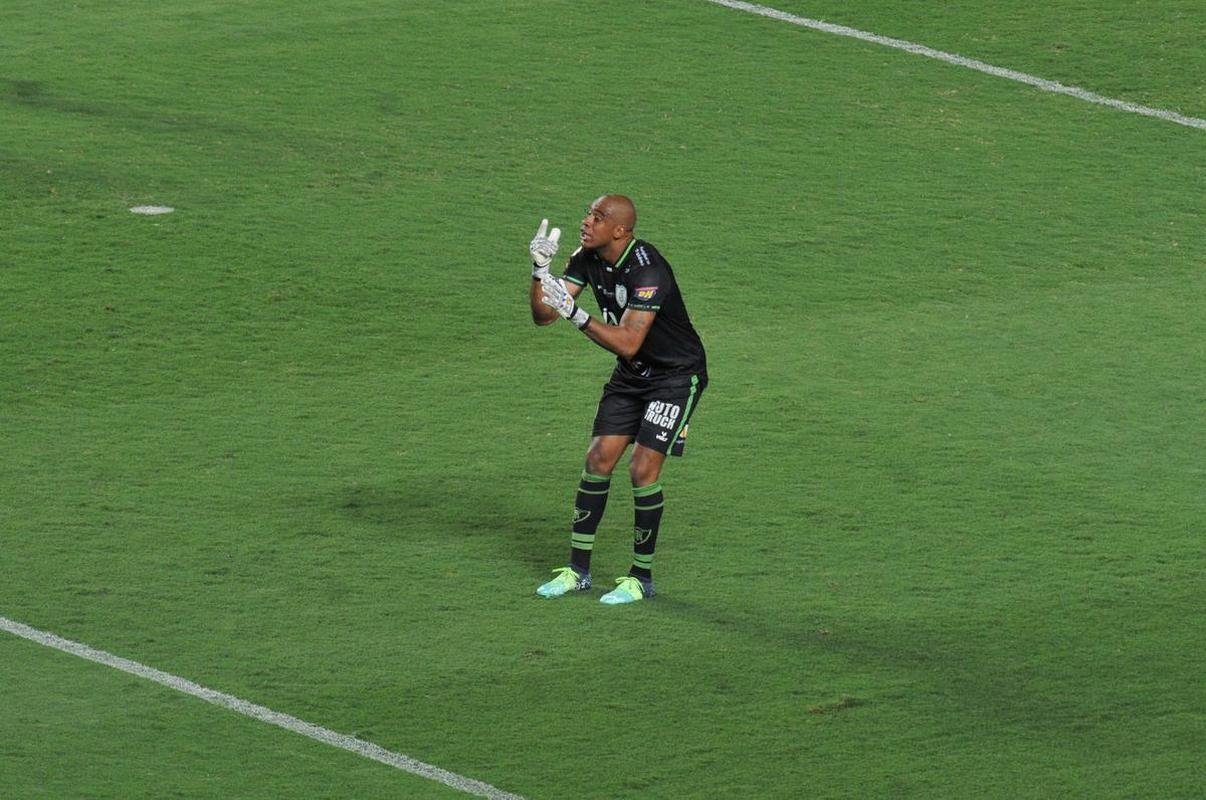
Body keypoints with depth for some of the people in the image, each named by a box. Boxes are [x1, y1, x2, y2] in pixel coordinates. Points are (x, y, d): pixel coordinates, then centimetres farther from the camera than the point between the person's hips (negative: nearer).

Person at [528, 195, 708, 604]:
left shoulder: (647, 270, -30)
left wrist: (575, 313, -41)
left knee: (643, 469, -13)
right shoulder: (588, 259, -6)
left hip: (677, 375, -7)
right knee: (598, 460, 1)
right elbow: (543, 315, -6)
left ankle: (641, 577, 1)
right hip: (631, 374, 7)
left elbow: (627, 343, -35)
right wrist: (540, 269, -22)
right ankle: (577, 570, 9)